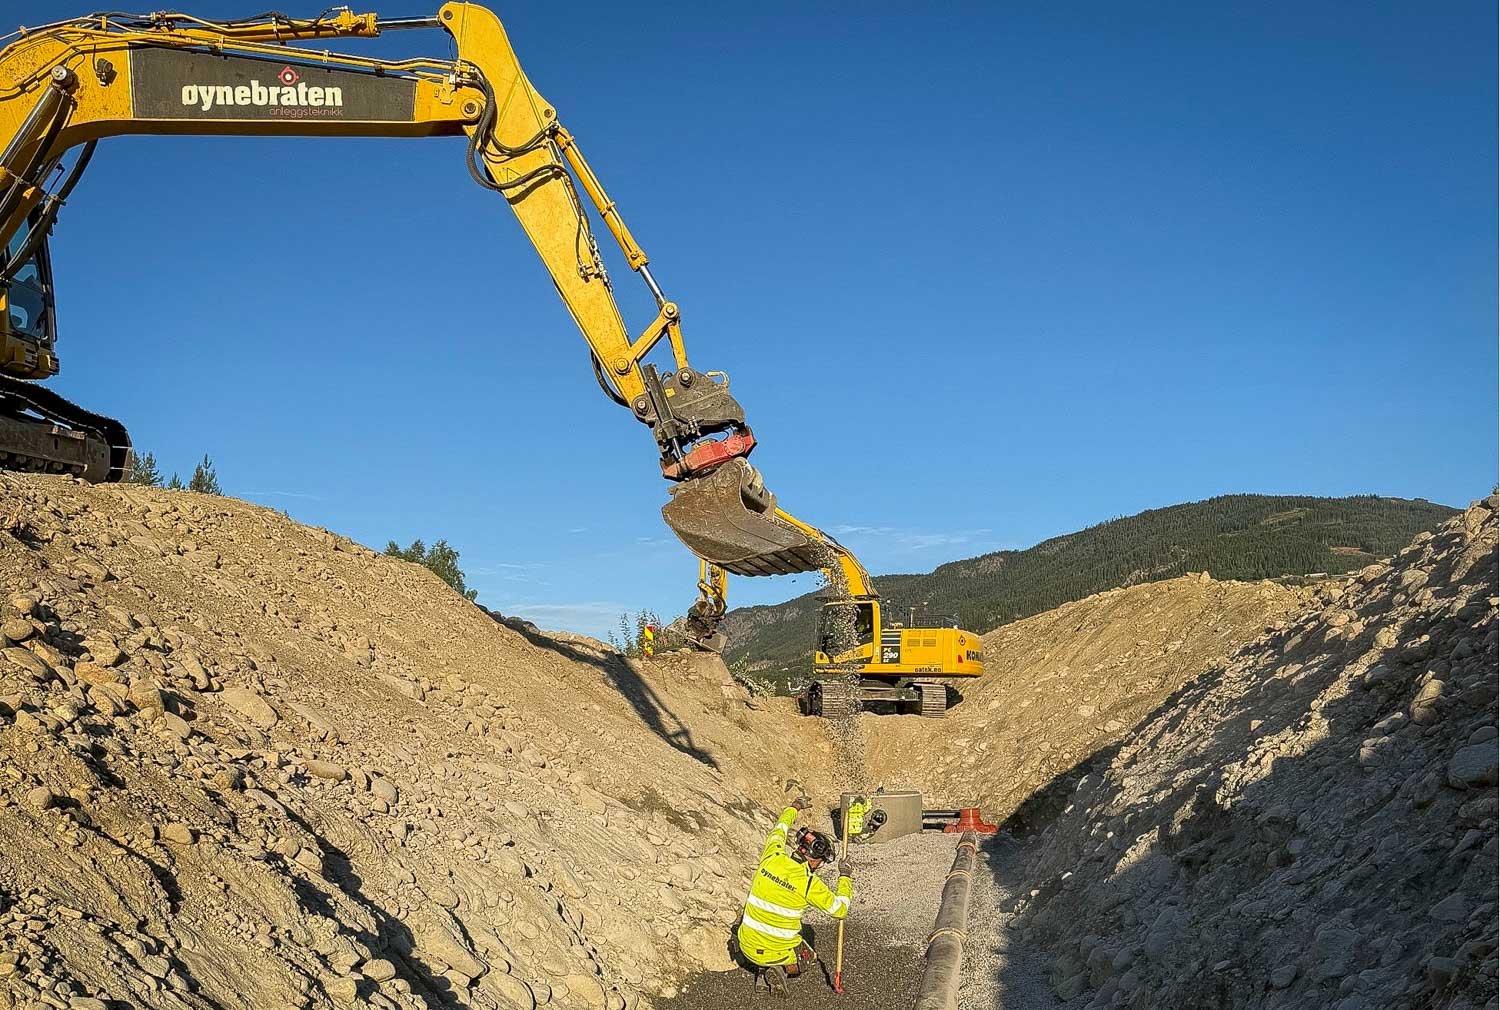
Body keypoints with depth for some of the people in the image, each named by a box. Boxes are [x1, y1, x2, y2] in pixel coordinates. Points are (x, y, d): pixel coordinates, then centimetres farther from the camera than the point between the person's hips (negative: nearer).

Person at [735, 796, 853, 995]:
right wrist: (846, 878, 9)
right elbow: (840, 909, -4)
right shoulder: (810, 884, -18)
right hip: (778, 952, -3)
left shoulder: (771, 858, -8)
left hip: (747, 946, 3)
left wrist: (794, 808, 32)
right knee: (809, 958, 29)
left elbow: (779, 831, 15)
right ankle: (782, 969, -1)